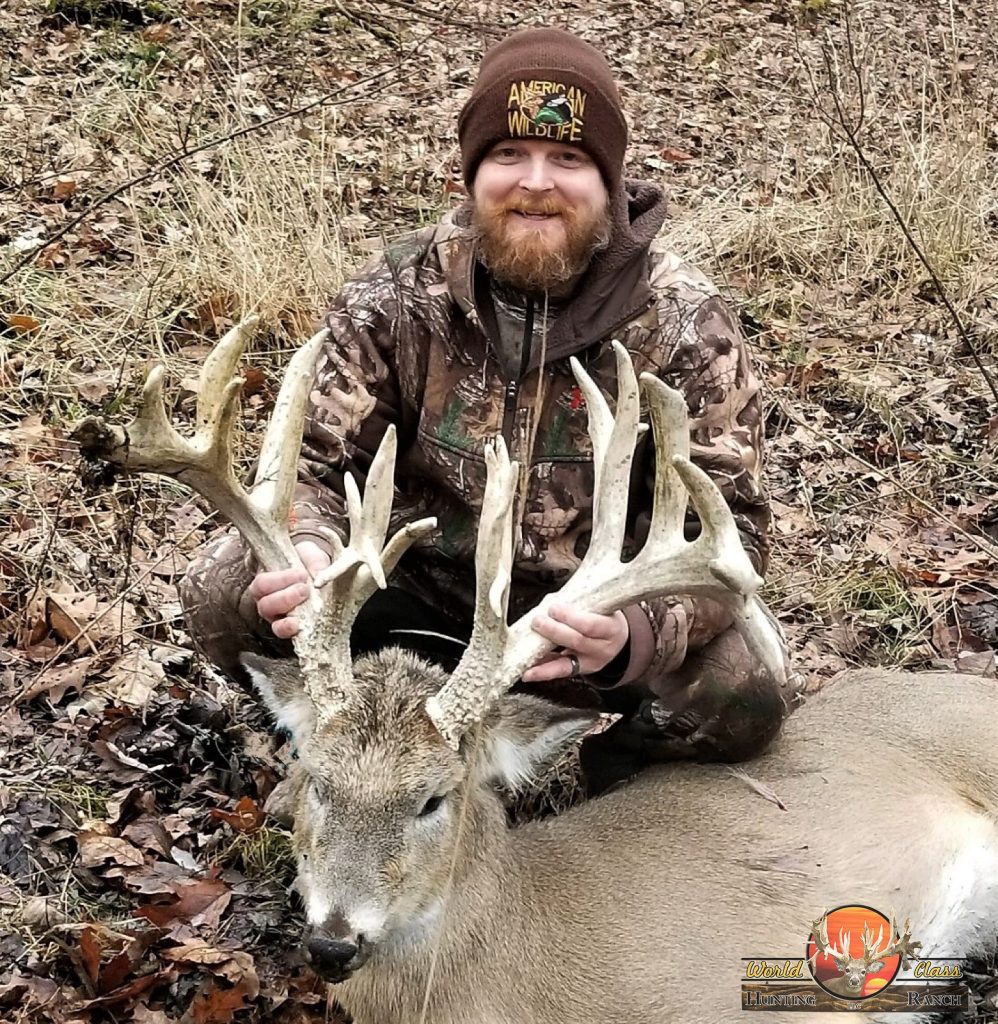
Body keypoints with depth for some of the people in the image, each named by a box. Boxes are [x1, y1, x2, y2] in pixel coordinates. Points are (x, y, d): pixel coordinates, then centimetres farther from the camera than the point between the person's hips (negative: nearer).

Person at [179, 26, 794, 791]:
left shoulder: (683, 322, -12)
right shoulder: (399, 291, -8)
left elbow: (730, 526, -17)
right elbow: (314, 464, -7)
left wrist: (634, 630, -40)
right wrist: (305, 559, -33)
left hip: (590, 617, -1)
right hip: (421, 595, 2)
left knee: (744, 701, -29)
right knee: (224, 589, -21)